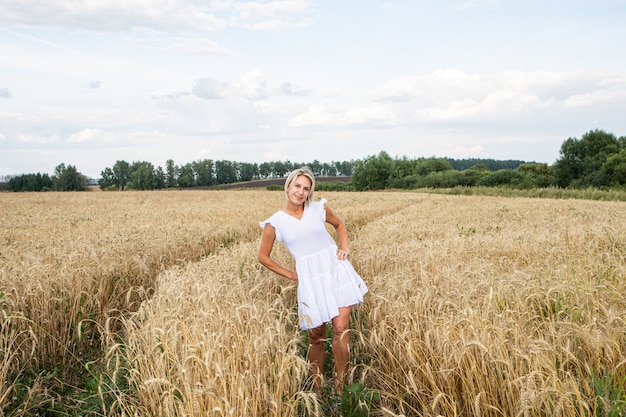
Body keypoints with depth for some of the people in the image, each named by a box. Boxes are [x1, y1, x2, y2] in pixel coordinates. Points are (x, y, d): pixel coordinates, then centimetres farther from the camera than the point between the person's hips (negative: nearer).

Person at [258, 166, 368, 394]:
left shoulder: (319, 208, 2)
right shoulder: (275, 222, -3)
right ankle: (317, 390, 23)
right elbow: (263, 257, 8)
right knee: (316, 336, 5)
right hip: (310, 278, -1)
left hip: (336, 269, 1)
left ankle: (339, 388, 3)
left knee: (341, 327, -10)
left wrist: (345, 247, 5)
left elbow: (339, 224, 21)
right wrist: (290, 275, 5)